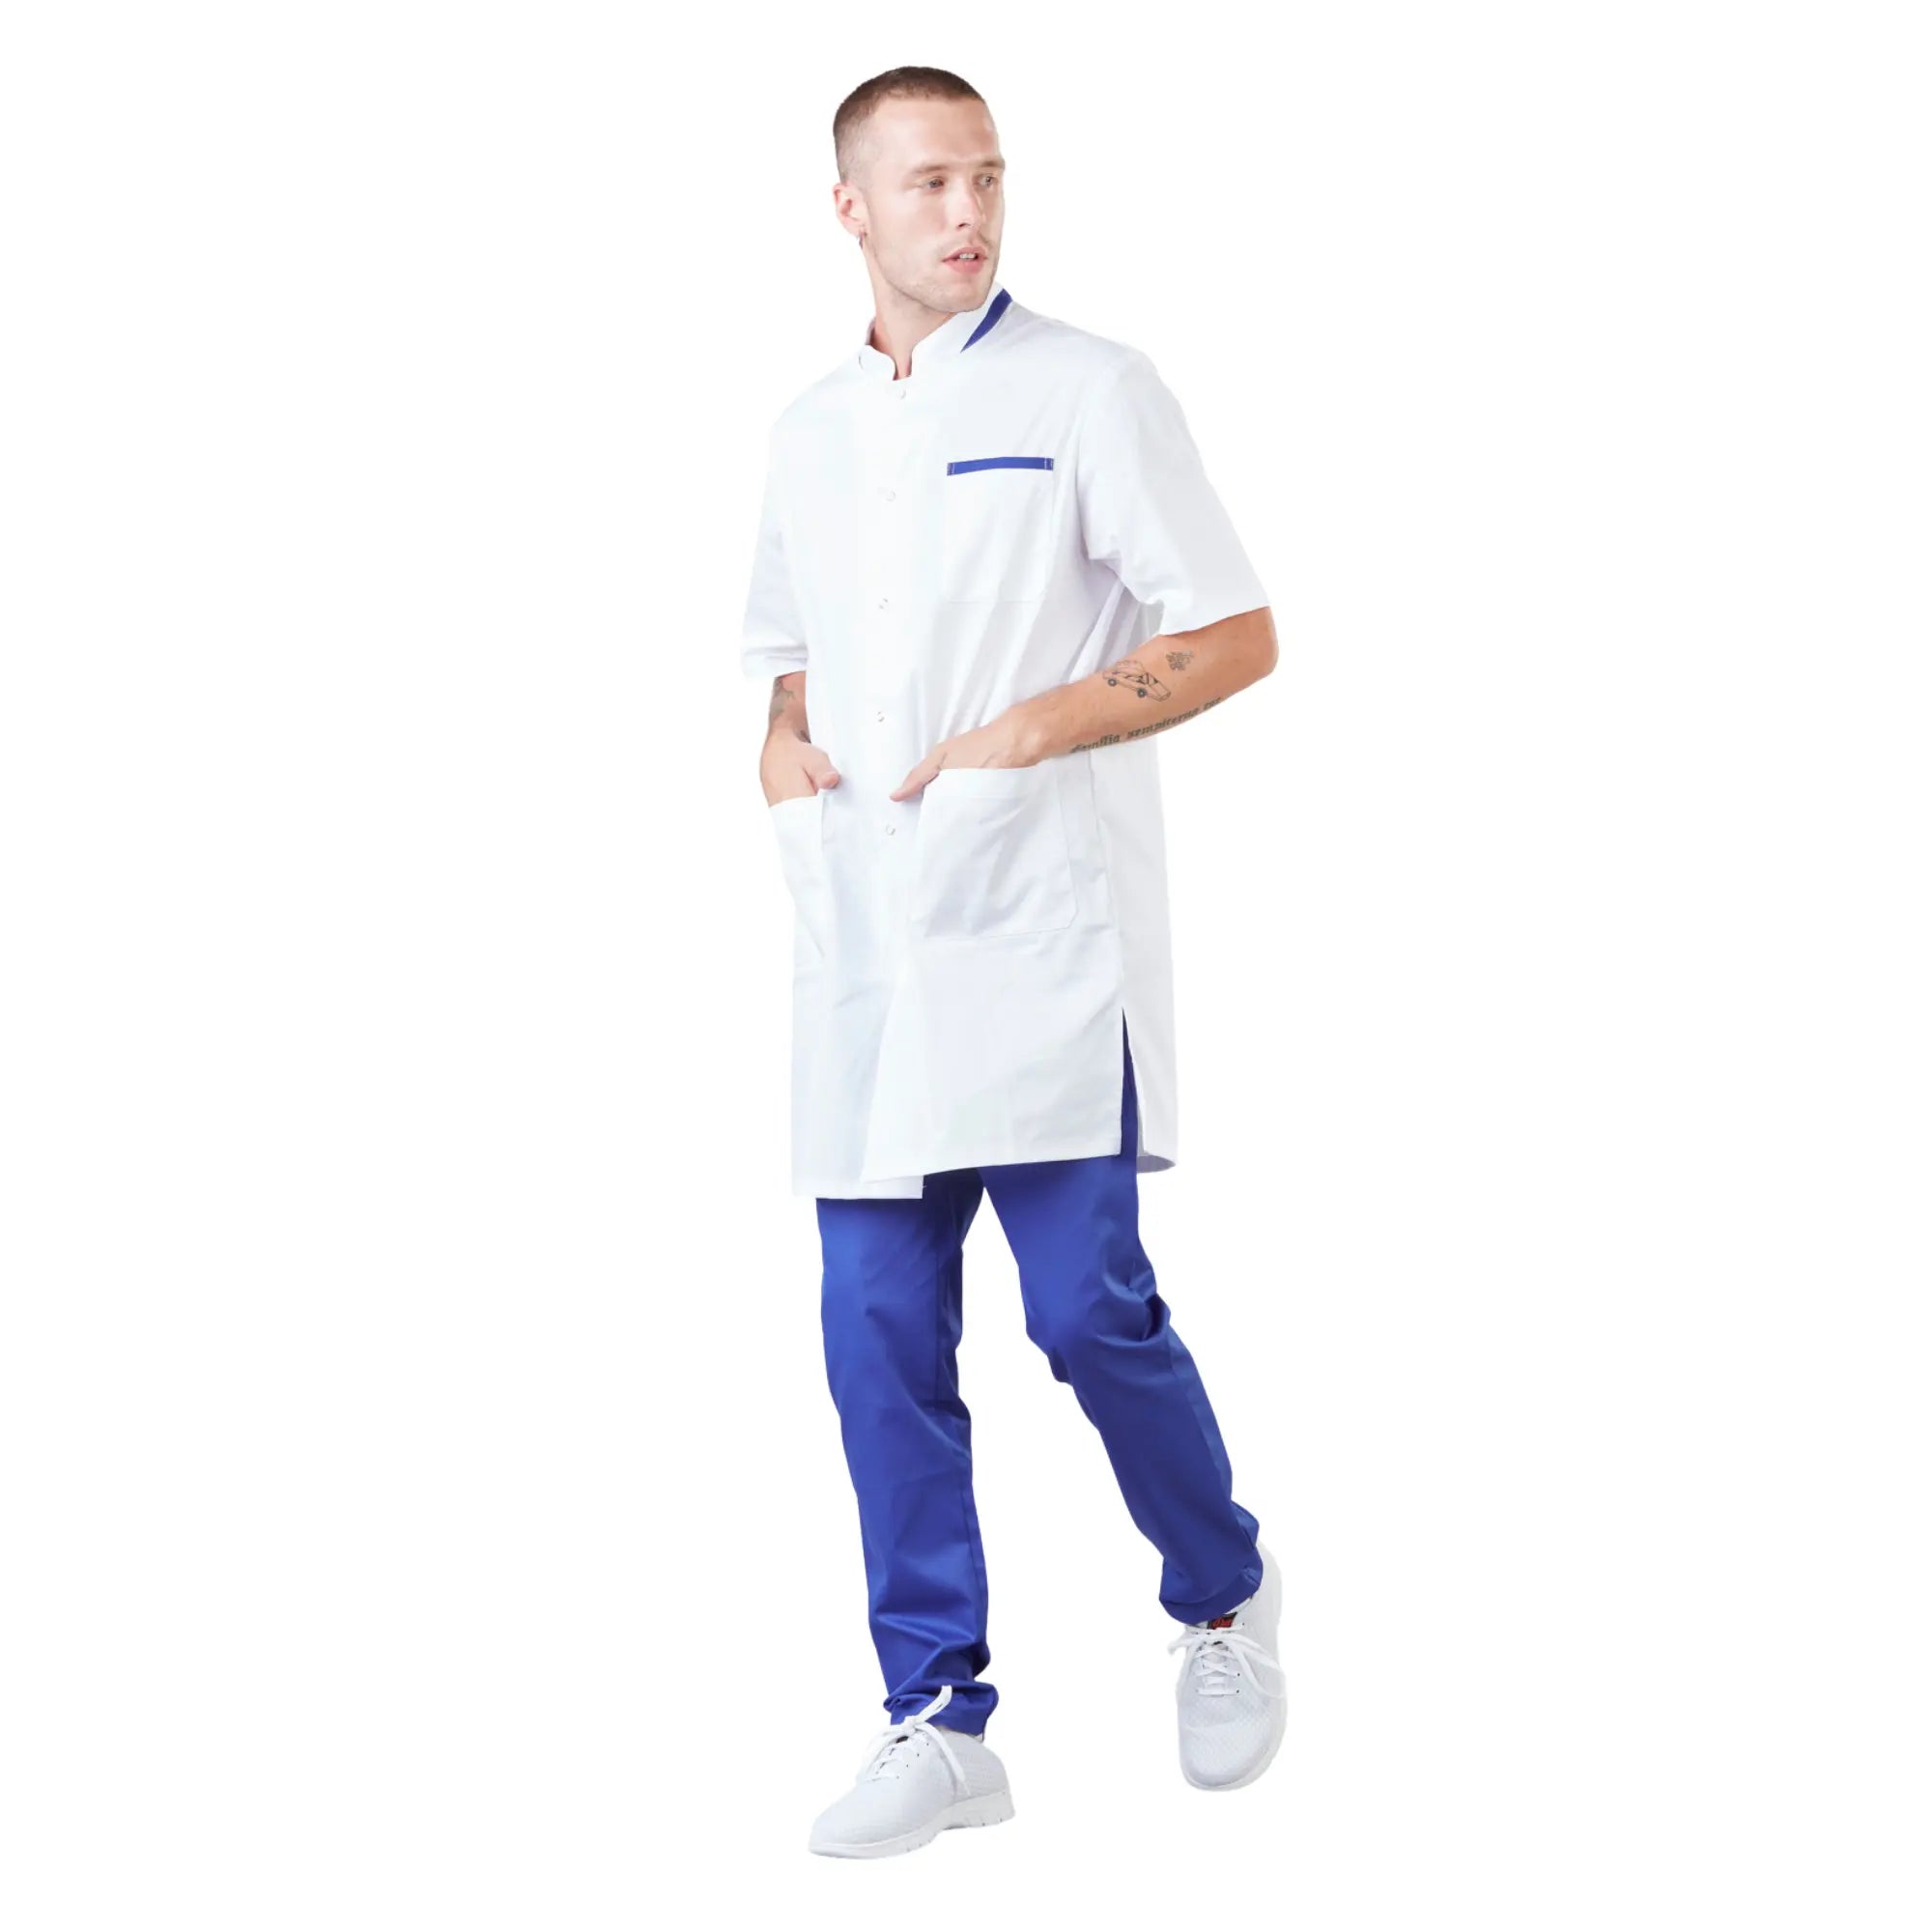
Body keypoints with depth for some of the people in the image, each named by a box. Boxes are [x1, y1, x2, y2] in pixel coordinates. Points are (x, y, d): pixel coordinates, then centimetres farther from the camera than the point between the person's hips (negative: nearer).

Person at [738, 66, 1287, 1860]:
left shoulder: (1089, 391, -1)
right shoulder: (807, 431, 16)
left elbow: (1238, 635, -5)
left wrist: (1025, 731, -14)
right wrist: (782, 749, 5)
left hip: (1042, 933, -5)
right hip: (865, 951, 5)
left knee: (1090, 1309, -8)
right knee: (880, 1336, 3)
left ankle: (1226, 1601, 20)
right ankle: (936, 1720, 12)